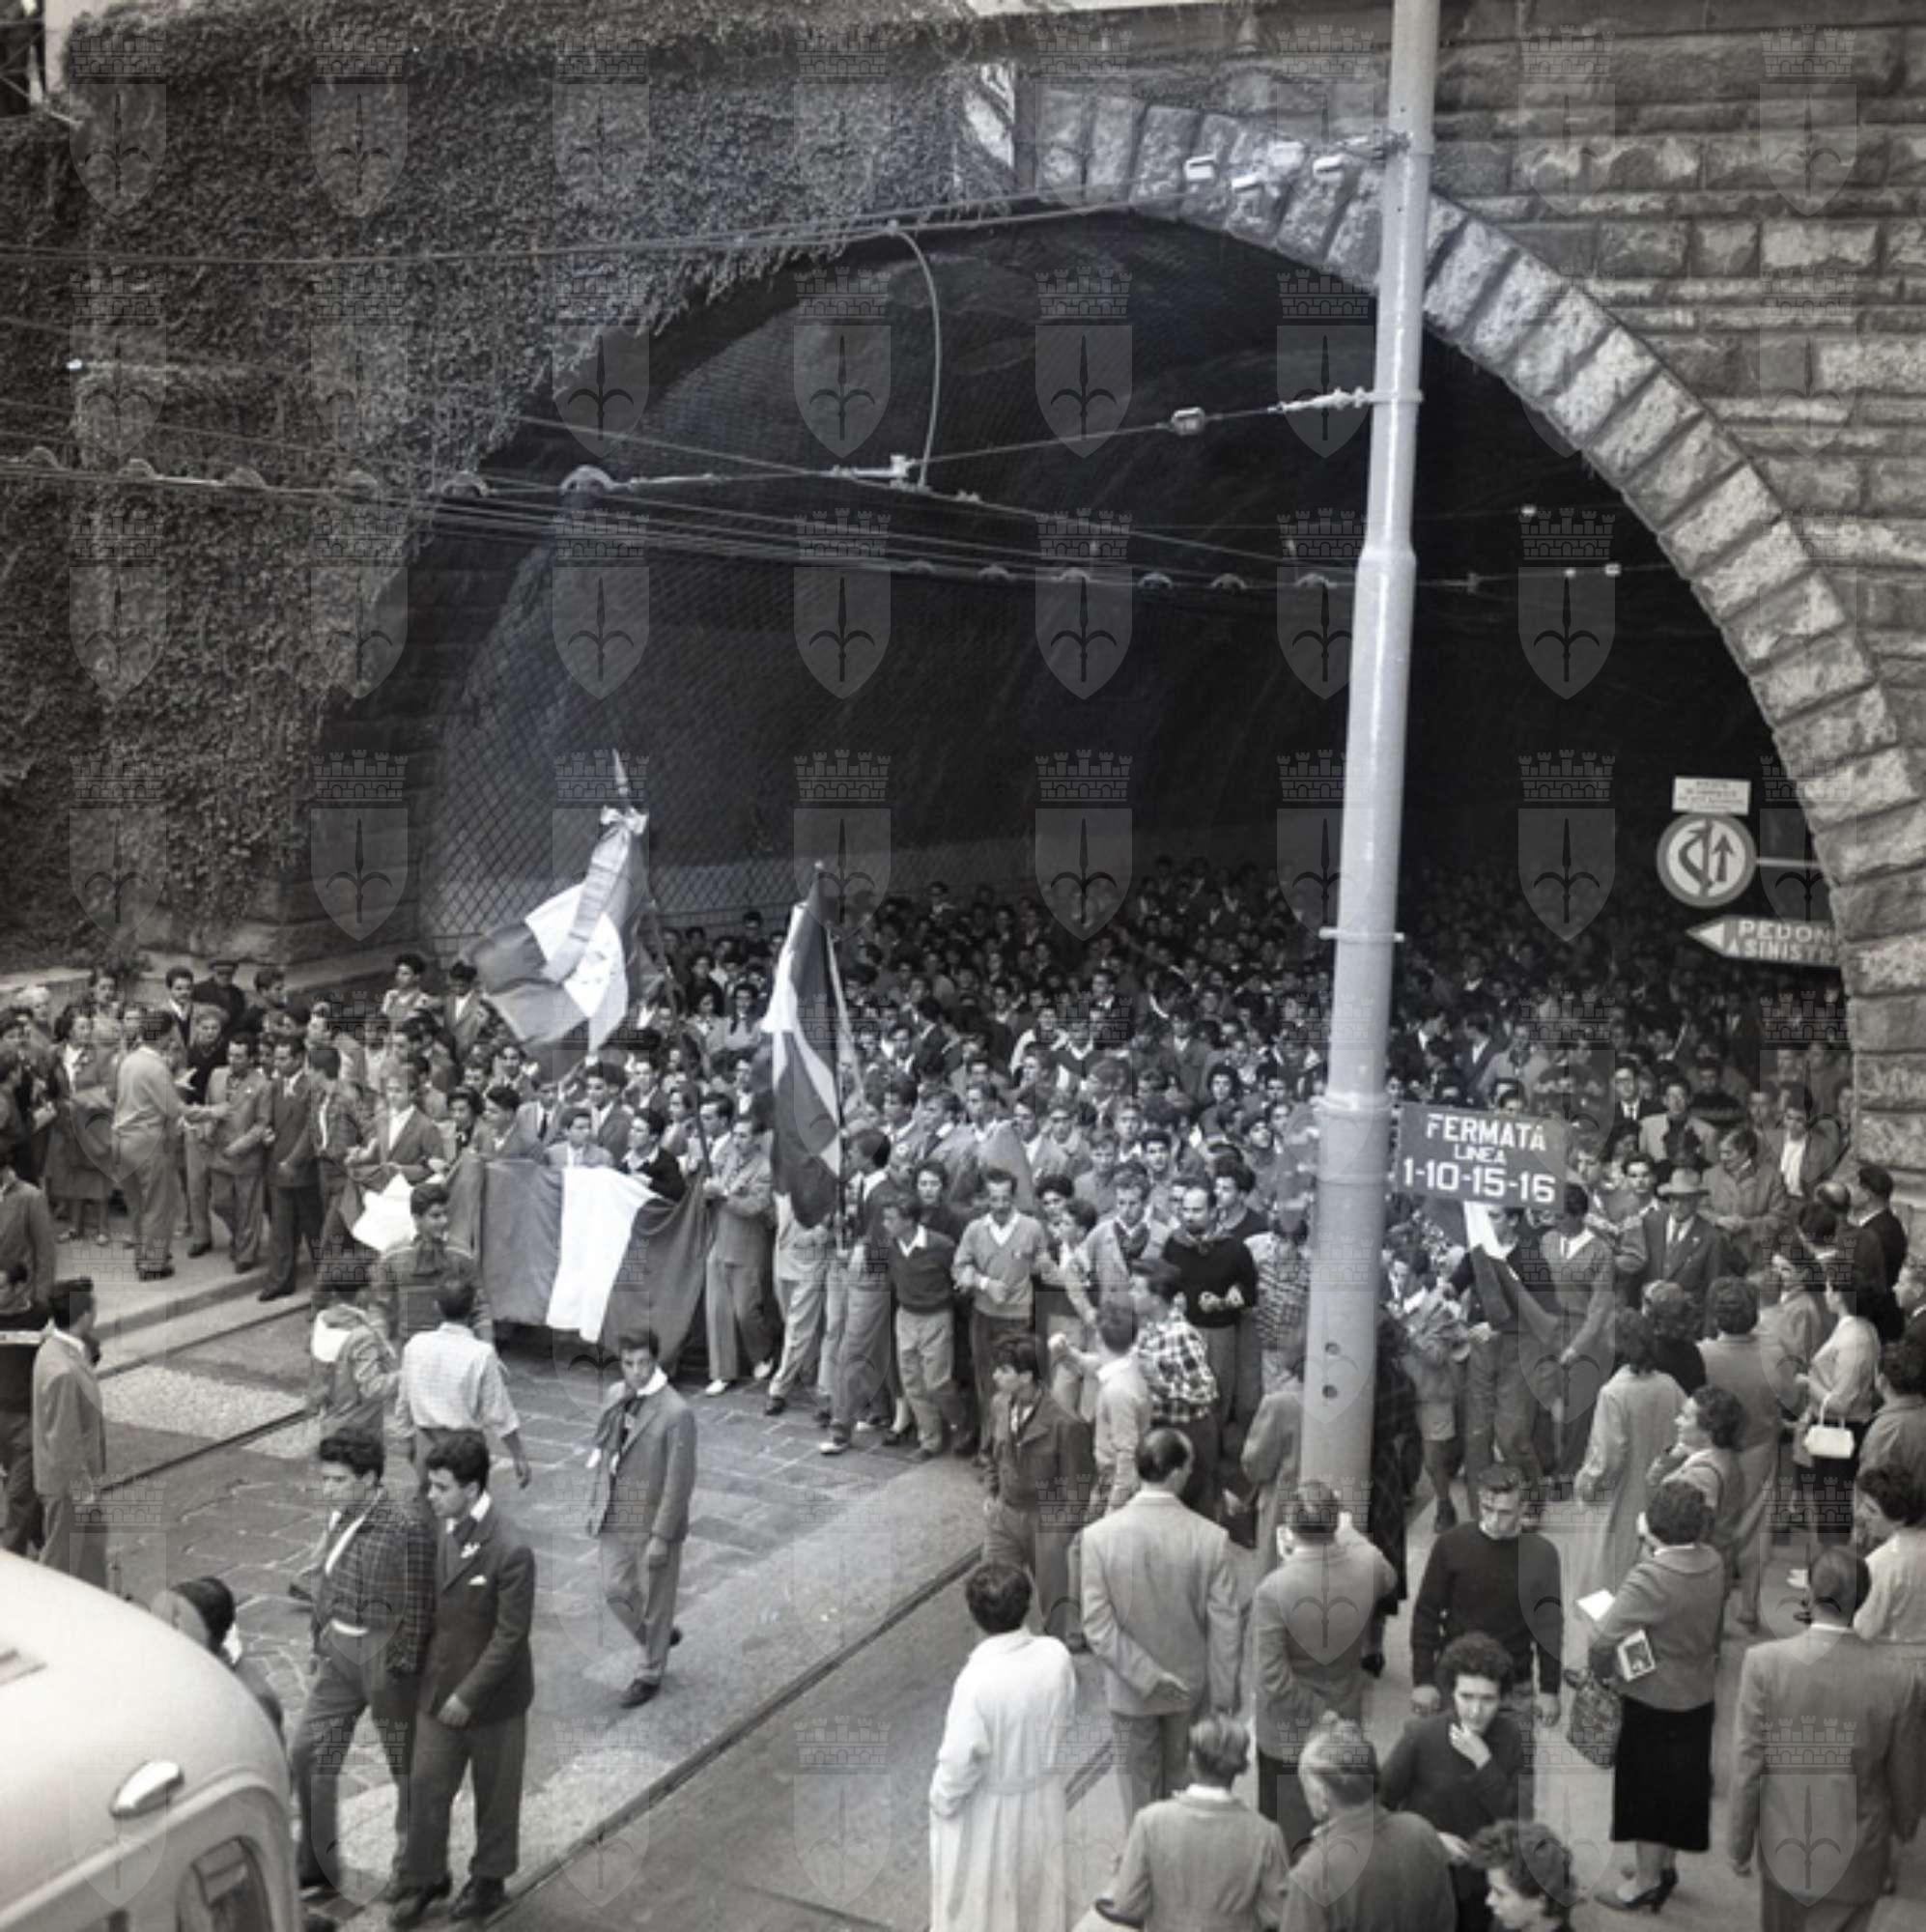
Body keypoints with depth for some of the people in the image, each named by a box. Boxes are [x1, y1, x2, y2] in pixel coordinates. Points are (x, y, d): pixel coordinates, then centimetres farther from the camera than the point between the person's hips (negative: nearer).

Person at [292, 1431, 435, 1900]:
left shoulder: (405, 1528, -23)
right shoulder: (339, 1516, 0)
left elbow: (418, 1610, -19)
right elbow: (326, 1583, 12)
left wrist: (400, 1672, -17)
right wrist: (320, 1644, 15)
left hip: (384, 1654, -7)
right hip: (339, 1649, 7)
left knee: (407, 1765, 10)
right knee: (307, 1754, 11)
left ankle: (411, 1868, 29)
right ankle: (317, 1864, 28)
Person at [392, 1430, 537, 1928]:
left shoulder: (510, 1551, -28)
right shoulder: (445, 1529, -5)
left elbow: (510, 1635, -22)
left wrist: (469, 1694, -19)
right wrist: (428, 1672, 11)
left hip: (492, 1697, -6)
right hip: (438, 1686, 6)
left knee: (495, 1793, 15)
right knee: (425, 1787, 15)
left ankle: (489, 1878, 37)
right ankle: (424, 1879, 35)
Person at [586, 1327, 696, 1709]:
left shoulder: (676, 1413, -22)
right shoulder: (615, 1396, -1)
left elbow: (680, 1481, -20)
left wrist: (661, 1537, -18)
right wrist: (596, 1503, 11)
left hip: (653, 1523, -6)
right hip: (614, 1519, 6)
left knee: (654, 1602, 11)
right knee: (616, 1591, 15)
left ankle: (650, 1674, 33)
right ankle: (658, 1636, 43)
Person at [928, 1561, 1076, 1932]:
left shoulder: (977, 1681, -36)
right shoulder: (1057, 1656, -21)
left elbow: (960, 1760, -24)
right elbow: (1063, 1722, -3)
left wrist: (941, 1801, -4)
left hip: (987, 1812, -4)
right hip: (1044, 1799, 4)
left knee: (980, 1892, 21)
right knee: (1038, 1879, 29)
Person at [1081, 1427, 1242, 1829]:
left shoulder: (1098, 1536, -21)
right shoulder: (1211, 1538, -21)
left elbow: (1097, 1626, -20)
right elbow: (1225, 1627, -15)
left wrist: (1146, 1676, -15)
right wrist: (1224, 1698, -4)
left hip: (1129, 1689, 0)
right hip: (1192, 1685, 1)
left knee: (1138, 1780, 21)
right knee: (1184, 1779, 25)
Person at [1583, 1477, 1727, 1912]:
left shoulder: (1651, 1578, -31)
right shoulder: (1714, 1562, -10)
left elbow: (1603, 1639, -36)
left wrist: (1605, 1672, -15)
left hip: (1653, 1701, -7)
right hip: (1698, 1695, 7)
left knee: (1647, 1790, 13)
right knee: (1681, 1785, 24)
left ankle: (1647, 1881, 29)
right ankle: (1667, 1864, 42)